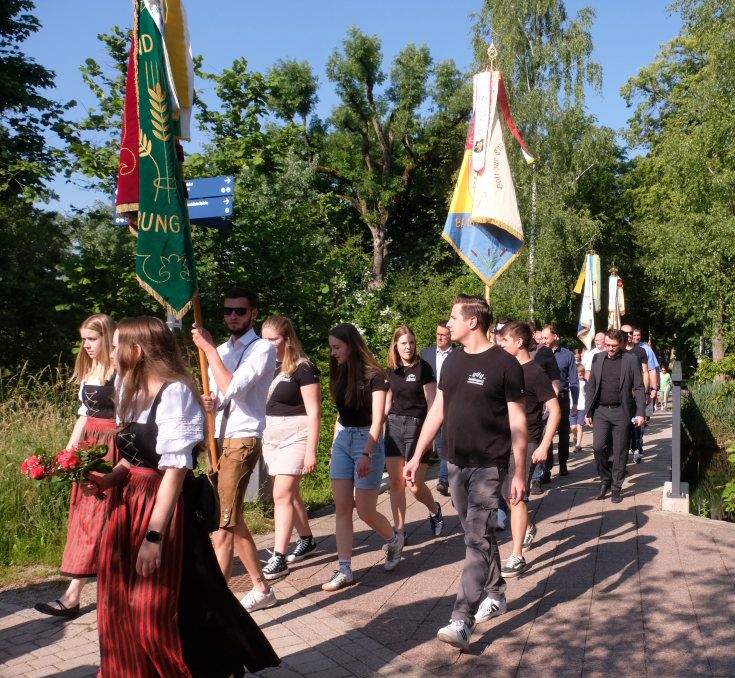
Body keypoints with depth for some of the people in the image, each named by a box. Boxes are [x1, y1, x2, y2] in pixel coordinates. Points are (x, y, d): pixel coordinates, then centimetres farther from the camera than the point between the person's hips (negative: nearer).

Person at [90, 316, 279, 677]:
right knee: (119, 604, 12)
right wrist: (110, 479, -1)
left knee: (157, 612, -2)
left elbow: (175, 468, -21)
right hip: (130, 502, 8)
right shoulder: (133, 391, 11)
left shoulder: (174, 392, -17)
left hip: (165, 507, -8)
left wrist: (154, 536, -23)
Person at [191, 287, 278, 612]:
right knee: (233, 520, 15)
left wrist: (208, 348, -17)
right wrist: (208, 402, -5)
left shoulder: (263, 349, -9)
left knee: (222, 525, -12)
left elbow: (232, 388, -22)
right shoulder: (222, 350, 14)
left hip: (242, 441, -8)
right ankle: (261, 589, 29)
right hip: (218, 440, 8)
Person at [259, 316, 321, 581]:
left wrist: (311, 451, -16)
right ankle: (306, 540, 34)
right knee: (290, 493, 16)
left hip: (295, 437, -7)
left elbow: (314, 412, -12)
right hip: (270, 437, 7)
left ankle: (279, 558, -9)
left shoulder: (303, 368, -11)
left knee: (282, 494, -12)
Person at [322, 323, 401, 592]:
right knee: (342, 509, 1)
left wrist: (367, 454, -22)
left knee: (365, 511, -1)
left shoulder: (373, 375, -10)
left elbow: (377, 419, -14)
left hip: (366, 440, -6)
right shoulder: (341, 374, 10)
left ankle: (395, 540, 28)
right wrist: (334, 446, 13)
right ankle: (344, 570, 5)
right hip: (342, 440, 6)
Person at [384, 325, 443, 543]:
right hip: (394, 426, 5)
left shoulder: (423, 367, -6)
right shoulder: (391, 370, 8)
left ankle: (434, 510, 28)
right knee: (396, 482, 2)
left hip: (417, 425, -4)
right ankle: (399, 530, 10)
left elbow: (431, 402, -6)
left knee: (415, 486, -4)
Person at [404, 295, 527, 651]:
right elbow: (437, 411, 13)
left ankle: (462, 620, -8)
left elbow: (517, 421, -9)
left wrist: (520, 473, -11)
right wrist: (417, 456, 11)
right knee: (478, 534, 17)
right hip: (456, 464, 6)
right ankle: (495, 594, 34)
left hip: (488, 465, -6)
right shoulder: (452, 362, 8)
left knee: (477, 539, -8)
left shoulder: (504, 363, -10)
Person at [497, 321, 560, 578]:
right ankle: (529, 528, 44)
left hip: (526, 443, -7)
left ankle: (517, 558, -5)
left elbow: (555, 411, -14)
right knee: (510, 495, 16)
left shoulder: (535, 372, -13)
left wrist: (544, 446, -19)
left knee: (516, 497, -10)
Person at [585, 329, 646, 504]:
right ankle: (605, 480, 13)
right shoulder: (598, 360, 8)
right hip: (600, 410, 2)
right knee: (598, 447, -9)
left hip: (621, 412, -2)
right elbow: (591, 387, 11)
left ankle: (616, 487, 15)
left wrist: (640, 413, -9)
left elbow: (639, 388, -2)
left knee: (620, 452, 3)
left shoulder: (631, 360, -1)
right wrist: (588, 412, 6)